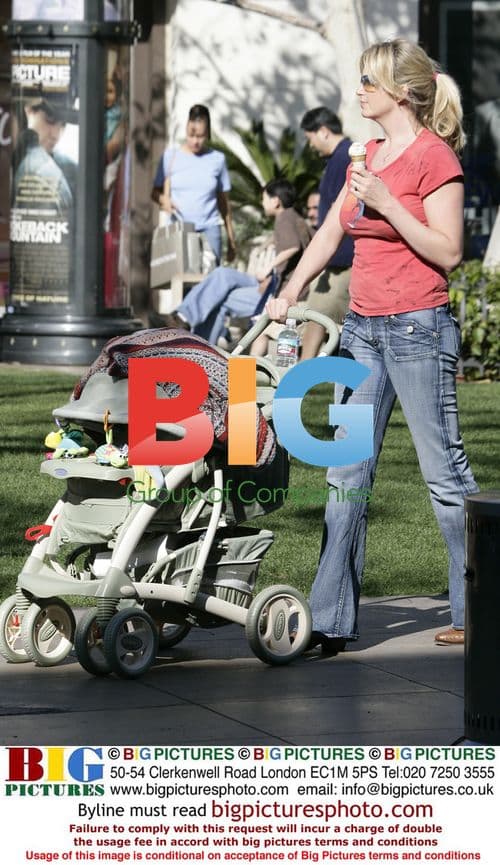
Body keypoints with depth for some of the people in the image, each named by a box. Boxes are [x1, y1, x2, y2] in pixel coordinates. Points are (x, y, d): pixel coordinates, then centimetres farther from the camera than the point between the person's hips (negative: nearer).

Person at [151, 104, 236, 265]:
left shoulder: (217, 159, 9)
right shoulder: (171, 156, 7)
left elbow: (223, 200, 15)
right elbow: (155, 192, 10)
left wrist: (231, 239, 16)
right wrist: (163, 200, -14)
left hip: (209, 229, 0)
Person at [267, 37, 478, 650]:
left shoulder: (433, 157, -10)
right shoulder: (368, 155, 14)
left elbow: (448, 253, -14)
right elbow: (331, 231, 21)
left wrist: (387, 204, -19)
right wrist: (289, 293, 12)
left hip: (418, 328, -8)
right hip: (363, 326, 8)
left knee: (444, 472, -1)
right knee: (347, 476, 5)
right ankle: (332, 622, 6)